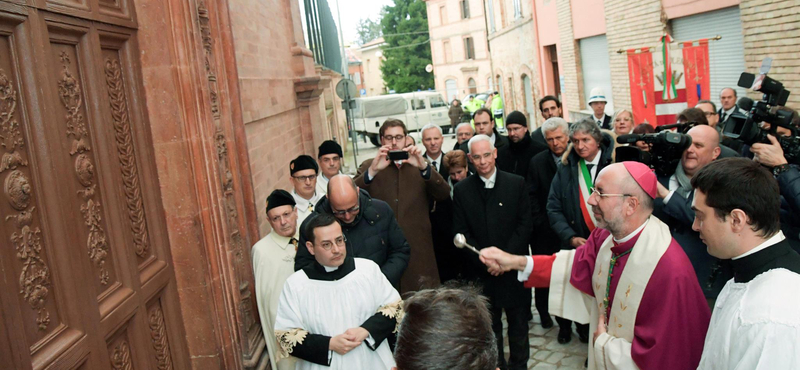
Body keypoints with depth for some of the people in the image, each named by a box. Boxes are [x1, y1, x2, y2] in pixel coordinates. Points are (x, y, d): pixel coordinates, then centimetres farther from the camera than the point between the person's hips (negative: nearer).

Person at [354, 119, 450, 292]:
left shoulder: (419, 165, 12)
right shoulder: (369, 166, 8)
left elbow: (445, 194, -2)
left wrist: (424, 167, -18)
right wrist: (373, 170, -23)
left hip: (418, 247, 1)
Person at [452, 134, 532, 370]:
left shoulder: (516, 184, 1)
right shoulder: (462, 190, 1)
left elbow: (524, 225, -3)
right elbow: (461, 233, -1)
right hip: (482, 271, 0)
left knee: (518, 322, 12)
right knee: (490, 325, 9)